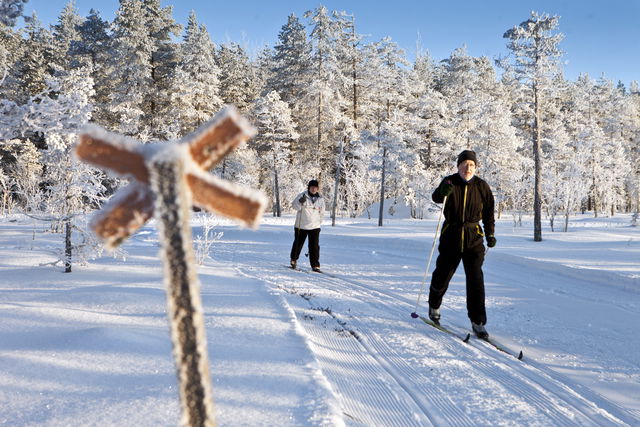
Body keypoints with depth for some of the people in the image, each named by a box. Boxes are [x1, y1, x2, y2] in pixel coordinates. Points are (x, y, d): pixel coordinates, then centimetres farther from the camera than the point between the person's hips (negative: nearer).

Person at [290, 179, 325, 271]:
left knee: (314, 246, -4)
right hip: (301, 226, -2)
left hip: (314, 227, 2)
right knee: (298, 243, 12)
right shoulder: (302, 196, -5)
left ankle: (315, 265, -1)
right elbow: (295, 206, -11)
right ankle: (293, 259, 34)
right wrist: (300, 202, -29)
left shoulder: (320, 199, 8)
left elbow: (322, 213, 19)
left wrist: (319, 222, 18)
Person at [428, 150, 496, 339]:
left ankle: (478, 322, 0)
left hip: (474, 238, 1)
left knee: (475, 280, -7)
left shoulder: (482, 186, 2)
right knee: (442, 274, 11)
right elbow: (436, 198, -20)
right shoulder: (450, 182, -3)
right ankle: (434, 305, 38)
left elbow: (489, 211, 11)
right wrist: (443, 192, -42)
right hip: (451, 236, 0)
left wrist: (490, 234, 8)